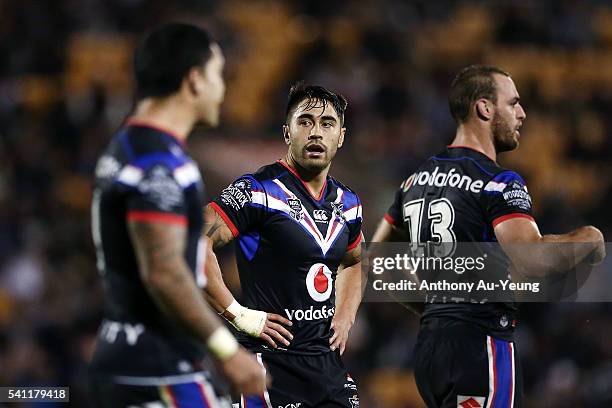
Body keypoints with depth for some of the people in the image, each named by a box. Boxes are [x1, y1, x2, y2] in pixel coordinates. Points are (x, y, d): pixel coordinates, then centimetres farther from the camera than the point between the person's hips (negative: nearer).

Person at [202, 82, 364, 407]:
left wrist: (344, 317, 16)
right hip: (273, 362, -7)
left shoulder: (347, 204, 12)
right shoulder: (259, 191, -11)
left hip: (327, 361, 7)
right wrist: (238, 314, -17)